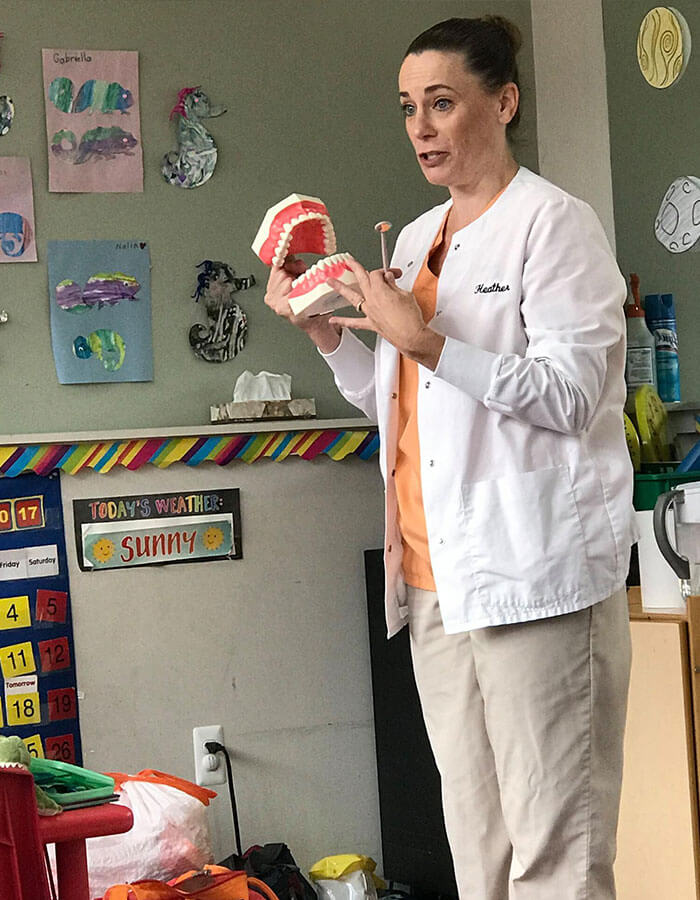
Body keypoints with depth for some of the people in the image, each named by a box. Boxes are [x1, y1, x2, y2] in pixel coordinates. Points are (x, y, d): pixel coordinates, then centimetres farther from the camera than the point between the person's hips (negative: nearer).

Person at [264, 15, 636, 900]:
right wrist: (324, 332, 9)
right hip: (435, 571, 7)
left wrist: (425, 342, -18)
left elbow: (571, 395, -12)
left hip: (534, 568, -7)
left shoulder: (552, 221, -4)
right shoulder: (417, 238, 18)